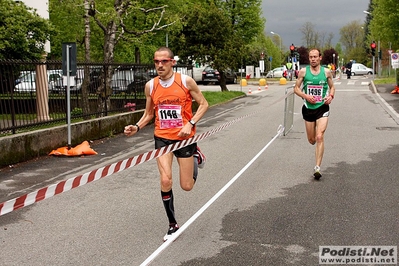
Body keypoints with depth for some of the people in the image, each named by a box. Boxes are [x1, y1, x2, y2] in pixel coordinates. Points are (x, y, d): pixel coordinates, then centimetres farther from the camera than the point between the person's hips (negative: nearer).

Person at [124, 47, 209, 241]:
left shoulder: (186, 81, -10)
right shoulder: (150, 86, -1)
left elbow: (203, 104, -3)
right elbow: (149, 114, 10)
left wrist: (190, 124, -17)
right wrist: (137, 127, -8)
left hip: (185, 137, -2)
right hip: (162, 138, 2)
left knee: (187, 186, 5)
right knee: (165, 181, -12)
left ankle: (196, 157, 38)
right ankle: (173, 225, 9)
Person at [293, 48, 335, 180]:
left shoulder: (326, 72, 2)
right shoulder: (303, 71, 0)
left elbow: (332, 87, 14)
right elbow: (296, 88, 3)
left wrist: (331, 96, -7)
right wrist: (306, 96, -14)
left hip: (322, 108, -1)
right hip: (308, 108, 1)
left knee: (319, 137, -16)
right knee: (311, 140, 10)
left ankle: (317, 167, -14)